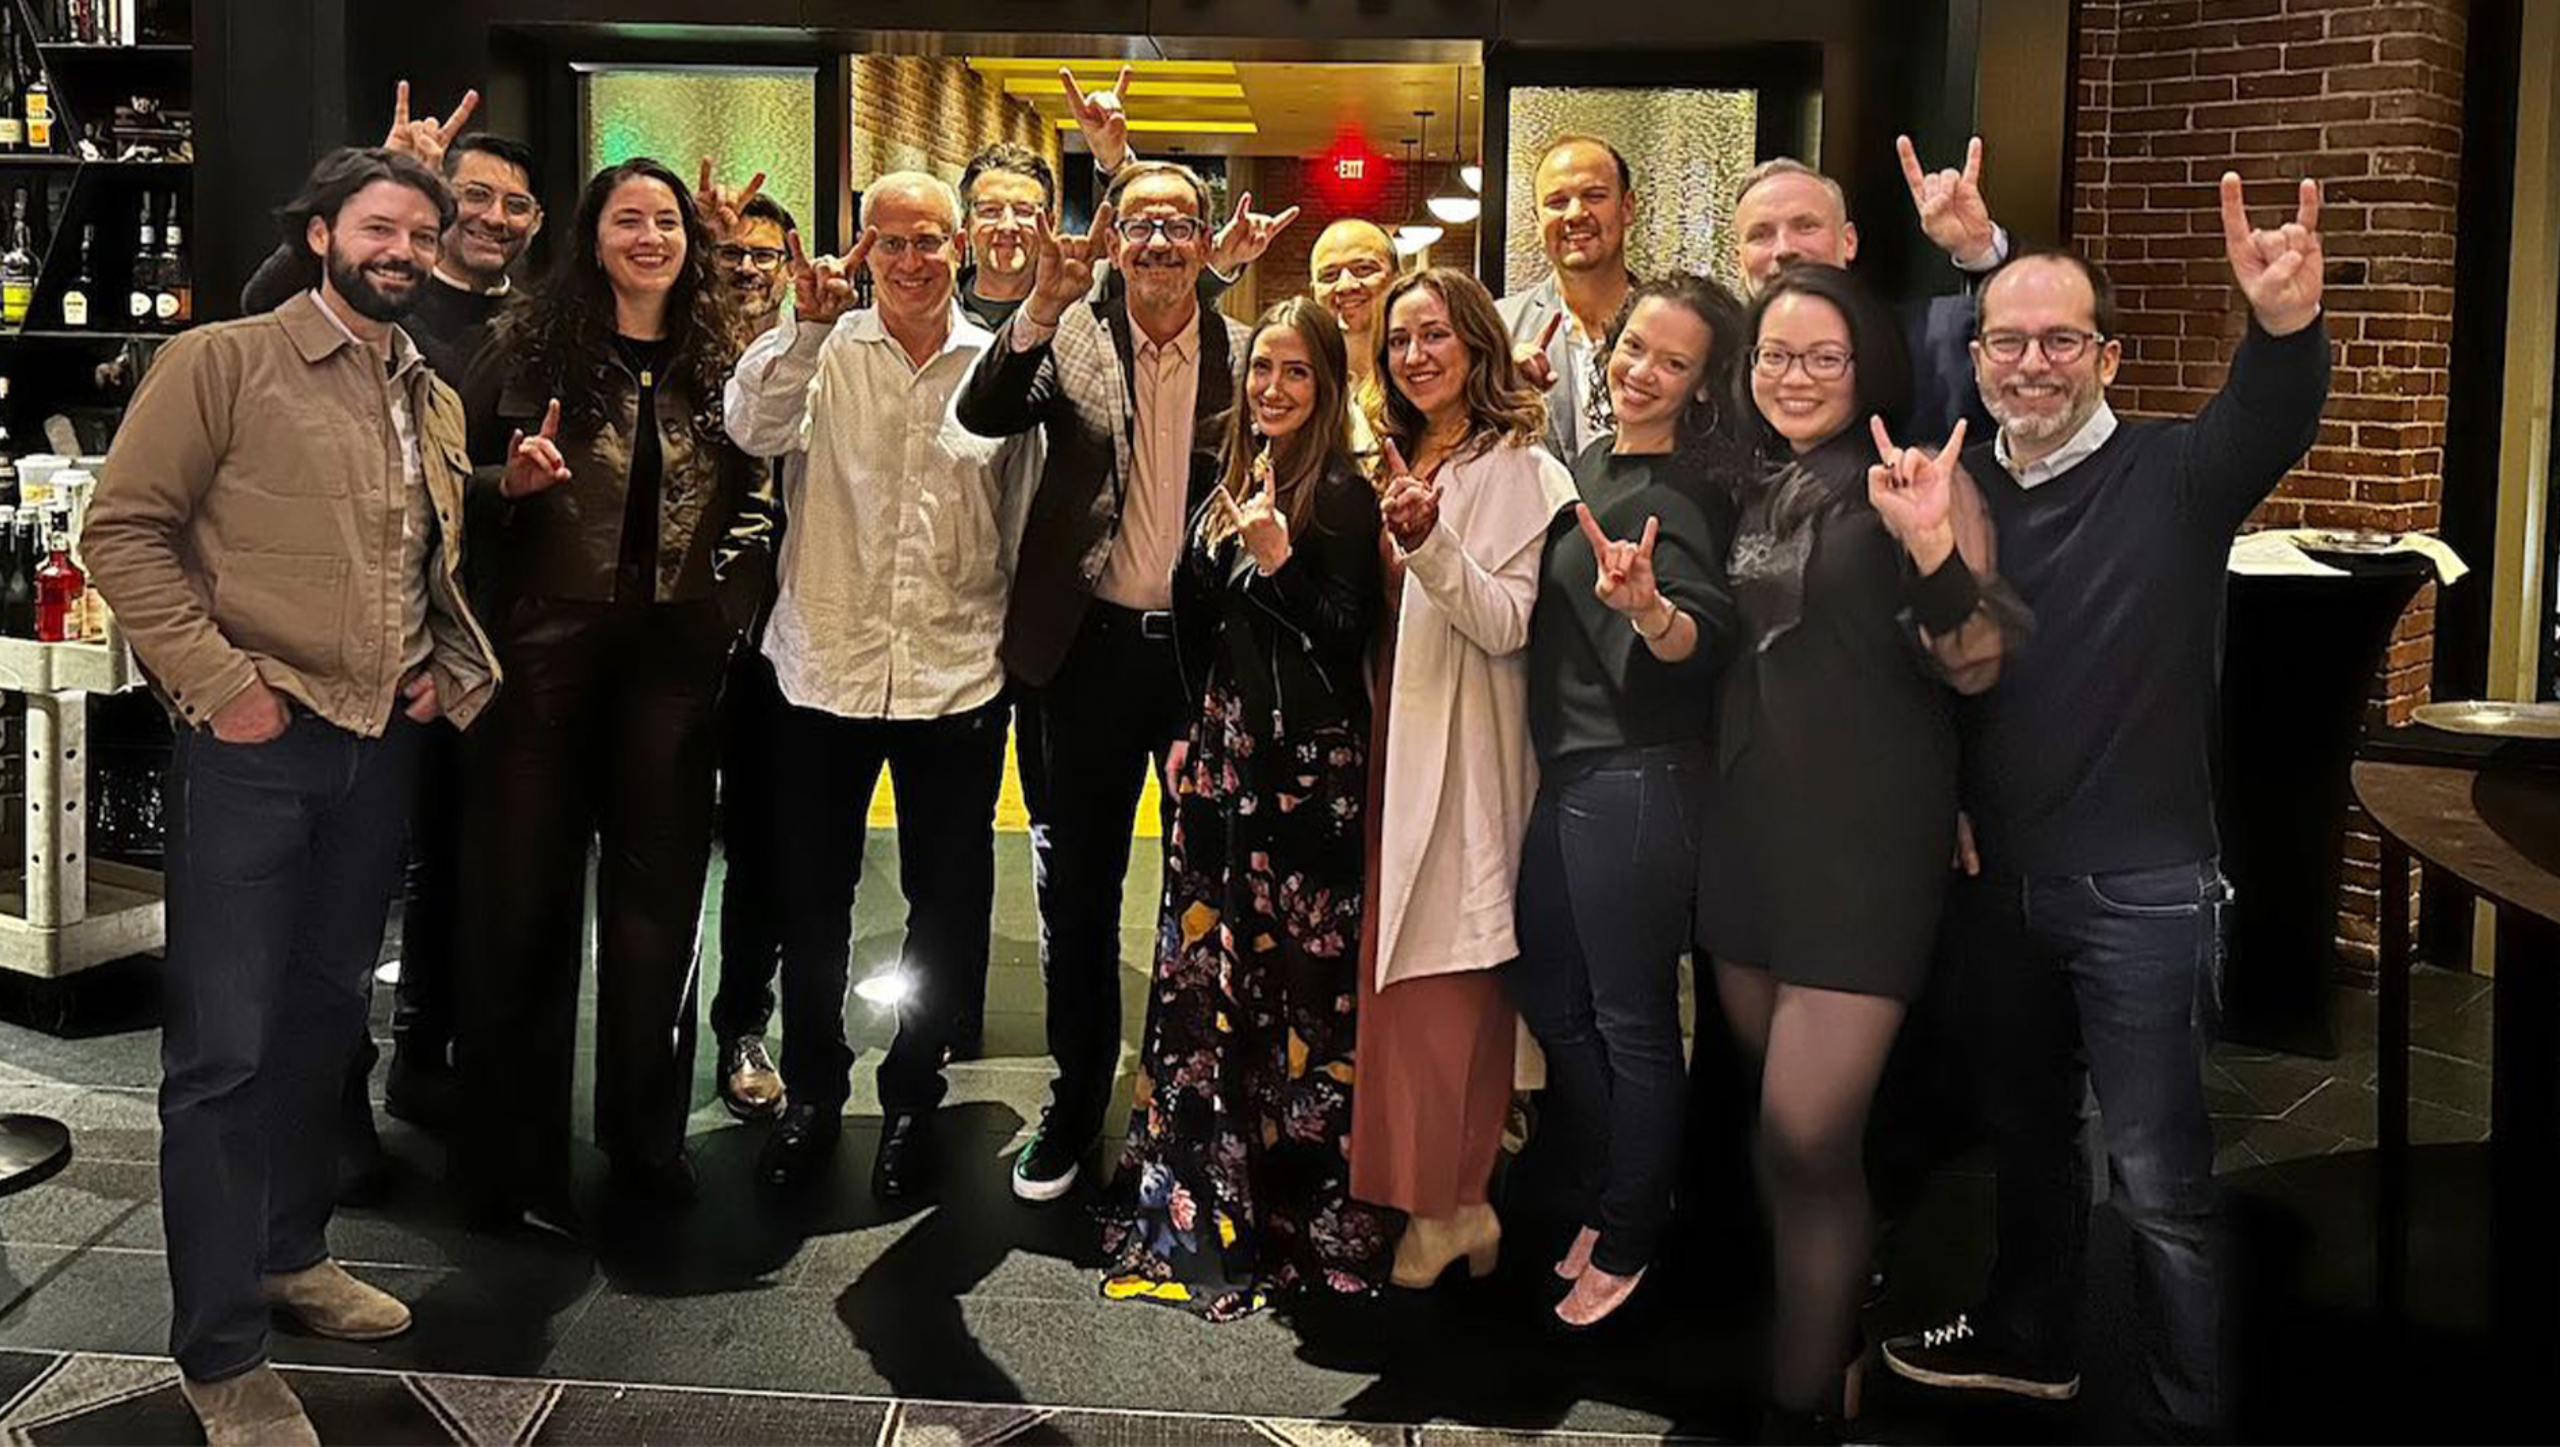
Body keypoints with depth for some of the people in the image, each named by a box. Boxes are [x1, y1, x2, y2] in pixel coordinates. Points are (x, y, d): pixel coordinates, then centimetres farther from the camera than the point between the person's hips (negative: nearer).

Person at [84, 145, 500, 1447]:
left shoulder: (437, 403, 13)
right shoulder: (222, 361, -5)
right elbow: (123, 530, -9)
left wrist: (446, 669, 7)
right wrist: (220, 683, -15)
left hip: (383, 746, 6)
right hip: (253, 745, -6)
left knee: (326, 1016, 17)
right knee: (225, 1042, -3)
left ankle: (292, 1252, 35)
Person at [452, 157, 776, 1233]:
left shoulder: (720, 360, 10)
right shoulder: (530, 344, 2)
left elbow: (753, 493, 15)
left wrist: (736, 585, -1)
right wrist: (510, 479, -14)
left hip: (674, 651, 2)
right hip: (547, 639, -2)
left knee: (657, 889, 8)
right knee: (526, 891, 1)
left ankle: (645, 1137, 22)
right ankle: (512, 1155, 13)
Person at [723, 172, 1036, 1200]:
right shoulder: (827, 353, 1)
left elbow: (1025, 519, 7)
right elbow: (753, 428, -17)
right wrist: (807, 325, -28)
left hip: (958, 677, 0)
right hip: (825, 667, 0)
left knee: (945, 902, 10)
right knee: (811, 896, 11)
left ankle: (911, 1098, 29)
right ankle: (812, 1095, 30)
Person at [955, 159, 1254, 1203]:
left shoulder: (1247, 355, 2)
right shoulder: (1066, 339, 2)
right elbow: (981, 415, -14)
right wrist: (1042, 309, -26)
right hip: (1088, 648, 1)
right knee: (1074, 889, 11)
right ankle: (1076, 1099, 26)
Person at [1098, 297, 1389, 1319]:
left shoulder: (1341, 494, -6)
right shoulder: (1228, 486, 15)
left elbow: (1346, 635, -11)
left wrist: (1279, 561, -21)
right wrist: (1191, 742, 17)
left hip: (1307, 767, -7)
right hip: (1222, 758, 7)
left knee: (1294, 977, -4)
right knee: (1208, 972, 9)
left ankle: (1300, 1216, 7)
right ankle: (1203, 1198, 21)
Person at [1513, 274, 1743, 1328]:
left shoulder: (1685, 491, -12)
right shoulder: (1586, 468, 13)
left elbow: (1707, 635, -25)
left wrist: (1649, 610, -44)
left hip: (1636, 777, -9)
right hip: (1563, 768, 9)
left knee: (1631, 1021, 2)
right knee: (1548, 995, 17)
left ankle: (1627, 1244, 18)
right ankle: (1599, 1206, 33)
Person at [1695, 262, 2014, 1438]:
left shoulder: (1913, 479, -6)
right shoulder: (1749, 490, 12)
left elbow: (1976, 670, -13)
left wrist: (1932, 550, -28)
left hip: (1866, 832, -6)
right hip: (1745, 821, 7)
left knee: (1808, 1138, -10)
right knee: (1777, 1117, 15)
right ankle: (1810, 1325, 35)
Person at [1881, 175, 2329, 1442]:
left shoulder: (2171, 477, -8)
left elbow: (2270, 423, -30)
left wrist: (2286, 327, -50)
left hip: (2141, 888, -5)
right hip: (1998, 876, 5)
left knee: (2157, 1177, -2)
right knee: (2024, 1126, 22)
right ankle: (2029, 1338, 43)